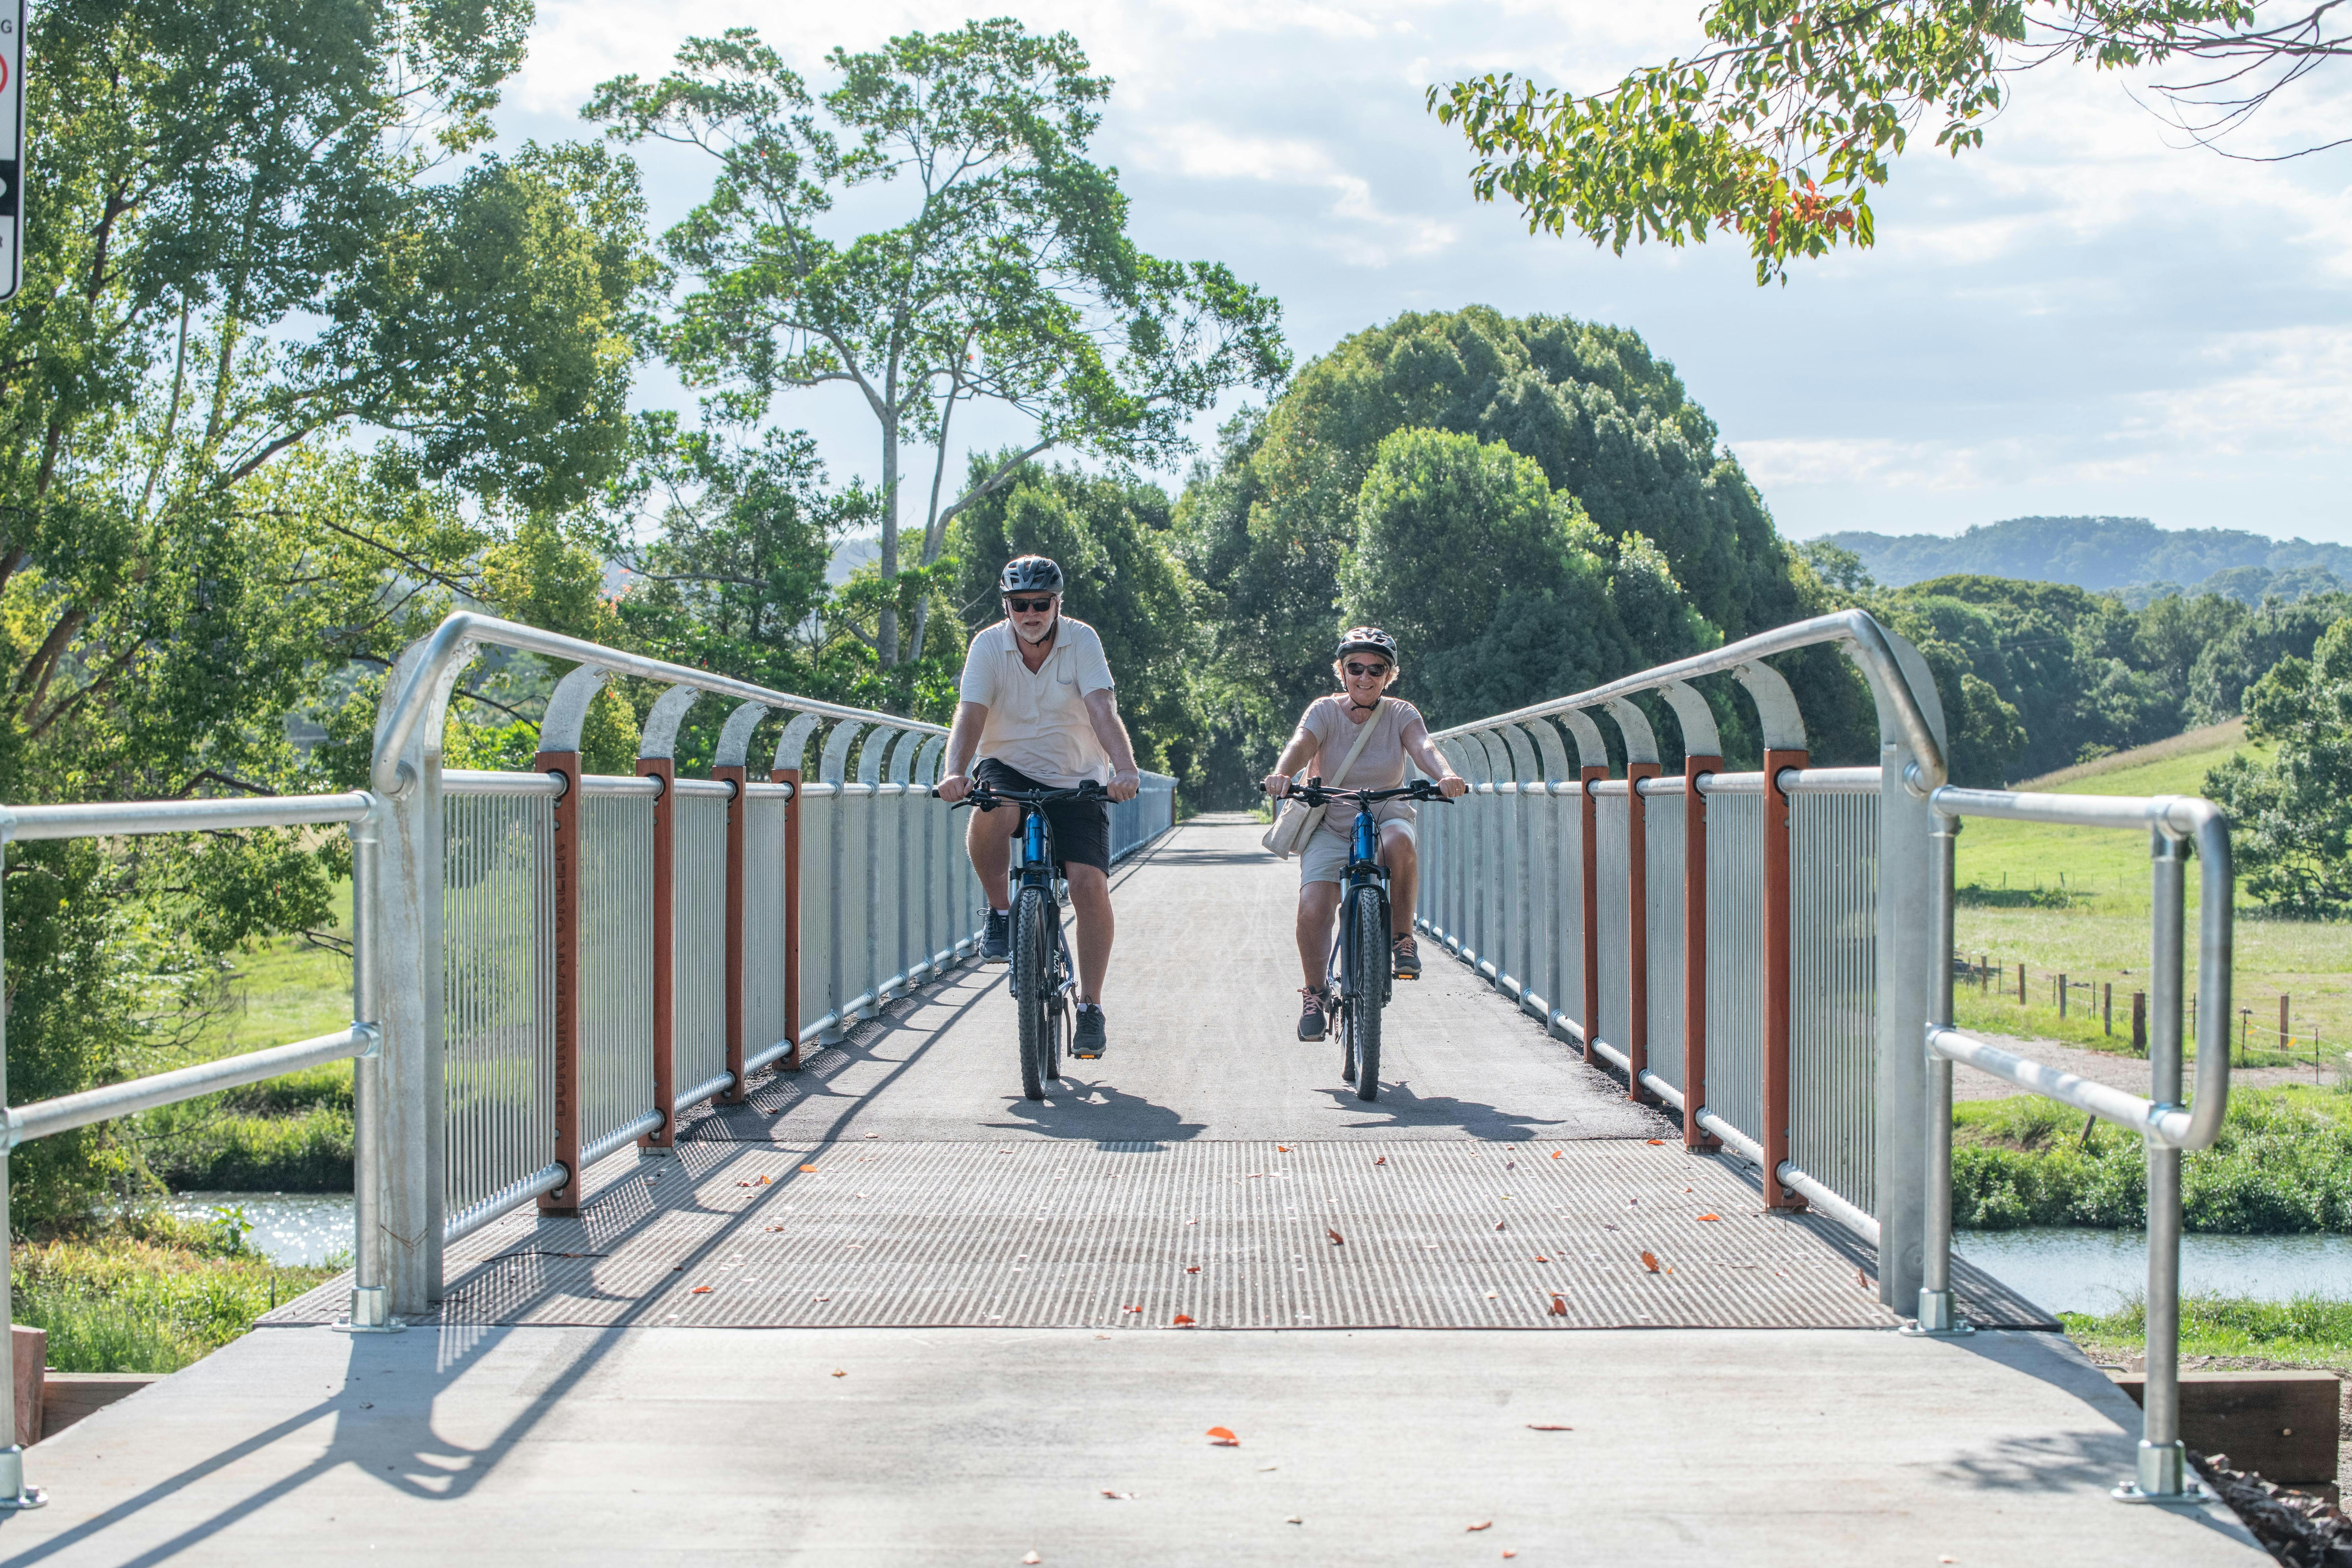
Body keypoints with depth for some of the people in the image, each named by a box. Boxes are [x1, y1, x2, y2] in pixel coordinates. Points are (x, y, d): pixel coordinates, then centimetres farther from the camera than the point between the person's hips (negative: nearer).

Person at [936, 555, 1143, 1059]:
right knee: (990, 813, -36)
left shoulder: (1082, 641, -12)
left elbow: (1103, 711, -24)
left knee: (1090, 882, -16)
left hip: (1075, 781, 0)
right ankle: (1001, 913, -11)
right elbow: (970, 715, -20)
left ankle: (1090, 1005, -2)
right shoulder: (989, 646, -9)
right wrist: (955, 773, -39)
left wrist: (1125, 771, -41)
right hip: (1010, 770, 0)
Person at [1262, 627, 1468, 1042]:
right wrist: (1282, 774, -47)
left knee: (1399, 841, -37)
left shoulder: (1401, 714, -2)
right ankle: (1315, 993, 3)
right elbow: (1301, 745, -24)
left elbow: (1424, 748, -22)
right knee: (1313, 908, -22)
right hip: (1331, 826, 0)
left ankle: (1402, 938, -16)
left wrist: (1446, 775, -45)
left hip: (1387, 817, 0)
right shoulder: (1325, 711, -4)